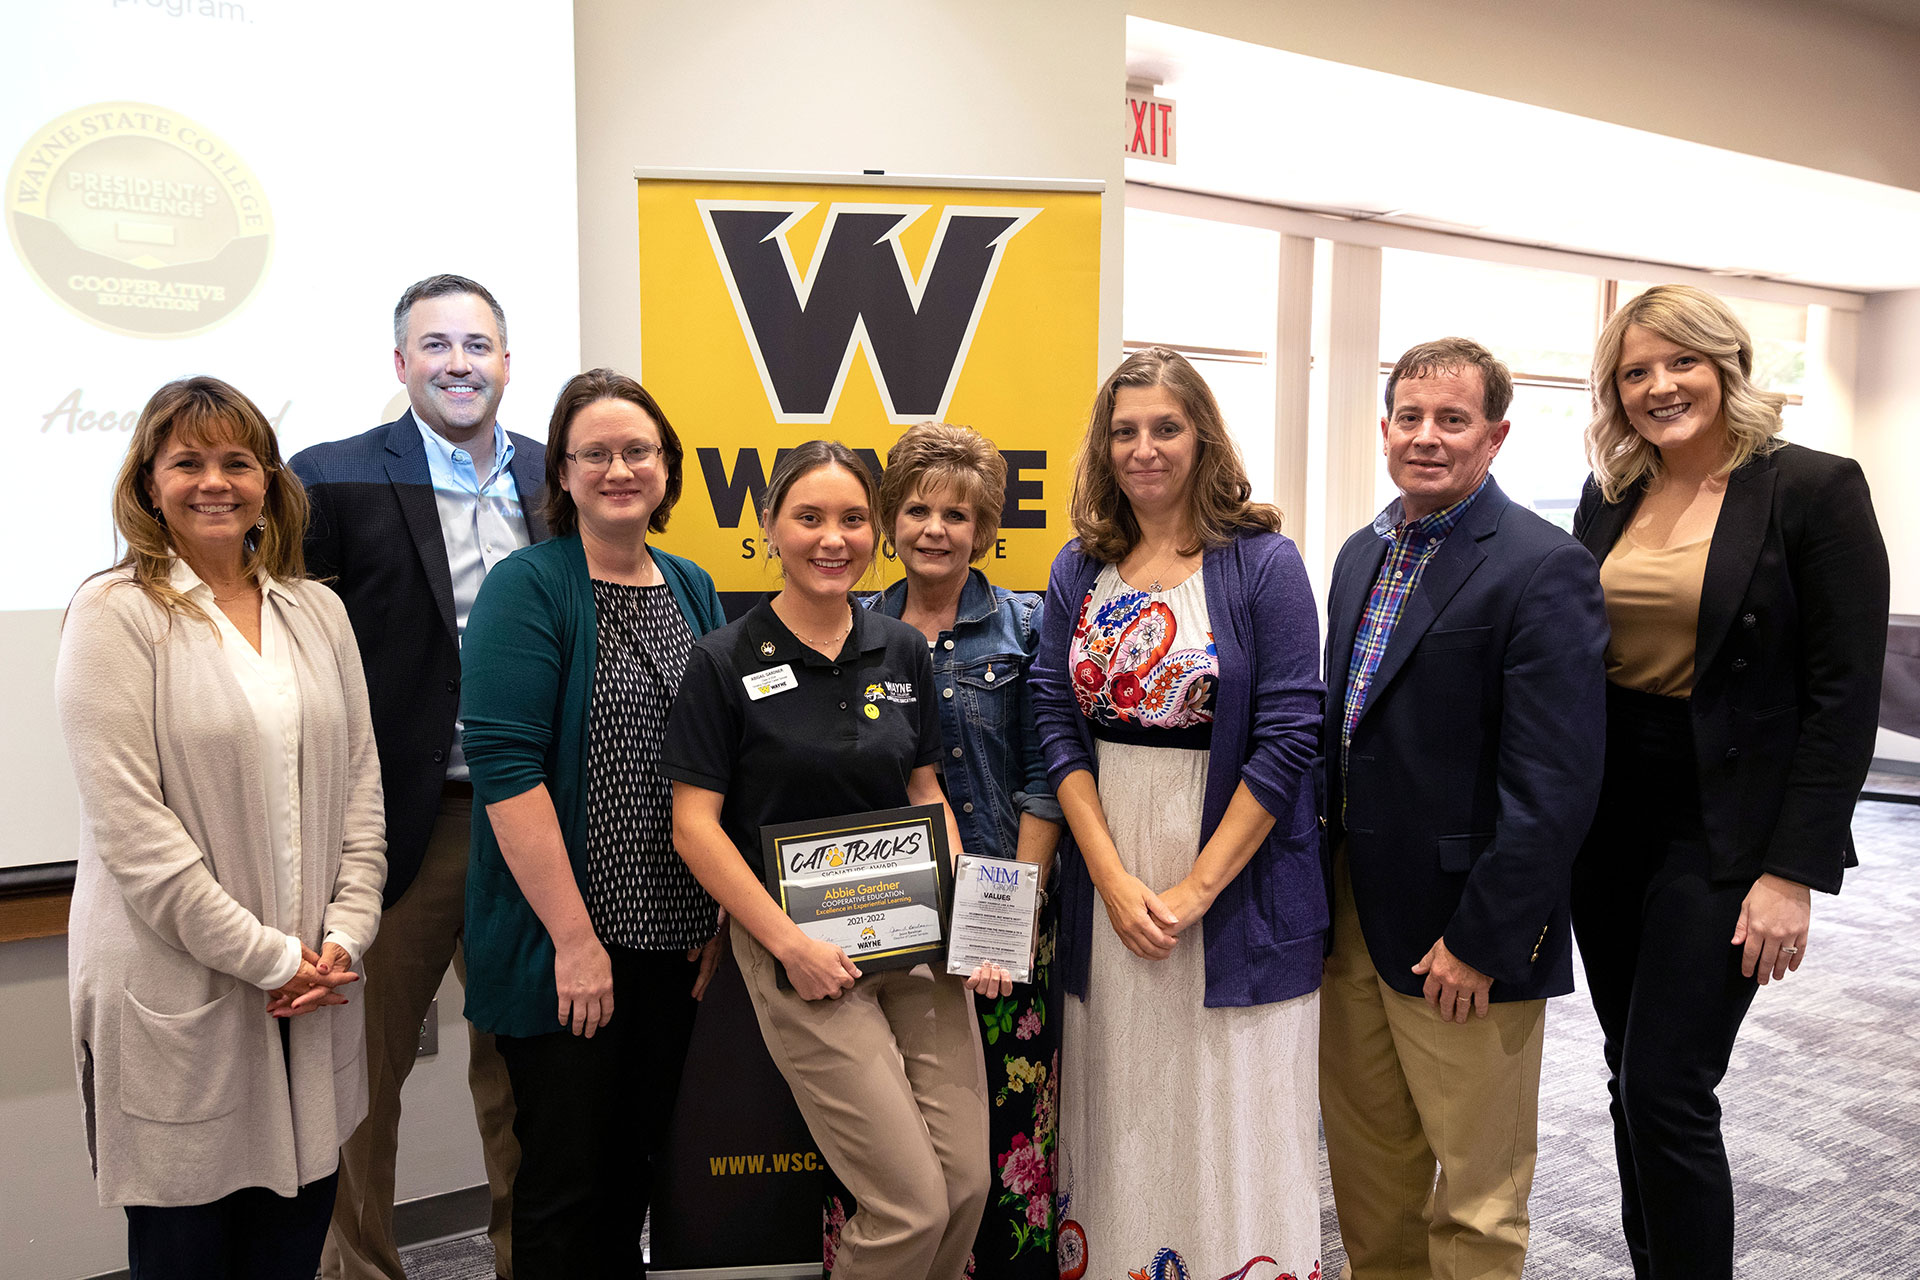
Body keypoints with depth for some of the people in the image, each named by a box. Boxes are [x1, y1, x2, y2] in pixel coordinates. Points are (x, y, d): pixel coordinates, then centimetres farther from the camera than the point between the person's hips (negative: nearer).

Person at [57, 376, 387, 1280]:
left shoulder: (318, 610, 9)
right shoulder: (114, 614, -7)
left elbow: (360, 780, 8)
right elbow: (129, 823, -13)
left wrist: (344, 936, -2)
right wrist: (266, 957, -13)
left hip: (313, 991, 4)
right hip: (177, 998, -4)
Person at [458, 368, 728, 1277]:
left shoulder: (692, 591, 10)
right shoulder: (527, 588, -9)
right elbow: (505, 767, -17)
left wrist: (724, 918, 6)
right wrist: (575, 937, -19)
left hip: (677, 944, 6)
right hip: (563, 947, -5)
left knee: (636, 1166, 18)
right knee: (565, 1176, 8)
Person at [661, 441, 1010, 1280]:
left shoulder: (902, 651, 7)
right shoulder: (726, 661, -5)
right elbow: (695, 826, -7)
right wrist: (791, 944, -14)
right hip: (800, 948, -4)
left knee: (968, 1186, 5)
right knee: (912, 1204, -6)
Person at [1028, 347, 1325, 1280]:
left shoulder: (1264, 563, -6)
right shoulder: (1079, 569, 6)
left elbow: (1289, 736, -11)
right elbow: (1056, 721, 2)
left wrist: (1194, 889, -15)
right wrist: (1111, 877, -8)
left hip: (1235, 879, -3)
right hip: (1105, 874, 4)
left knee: (1231, 1116, 7)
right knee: (1117, 1109, 14)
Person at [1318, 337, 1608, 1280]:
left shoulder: (1544, 567, -15)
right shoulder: (1362, 553, 9)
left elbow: (1555, 785, -19)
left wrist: (1482, 940, -18)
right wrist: (1322, 886, 10)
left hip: (1462, 937, -7)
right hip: (1352, 918, 7)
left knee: (1475, 1201, 12)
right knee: (1367, 1170, 22)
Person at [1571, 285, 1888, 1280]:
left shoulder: (1815, 489, -7)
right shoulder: (1607, 501, 8)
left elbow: (1845, 695, -10)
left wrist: (1794, 871, -14)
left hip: (1724, 831, -5)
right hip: (1605, 823, 5)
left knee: (1667, 1089, -4)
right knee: (1632, 1082, 15)